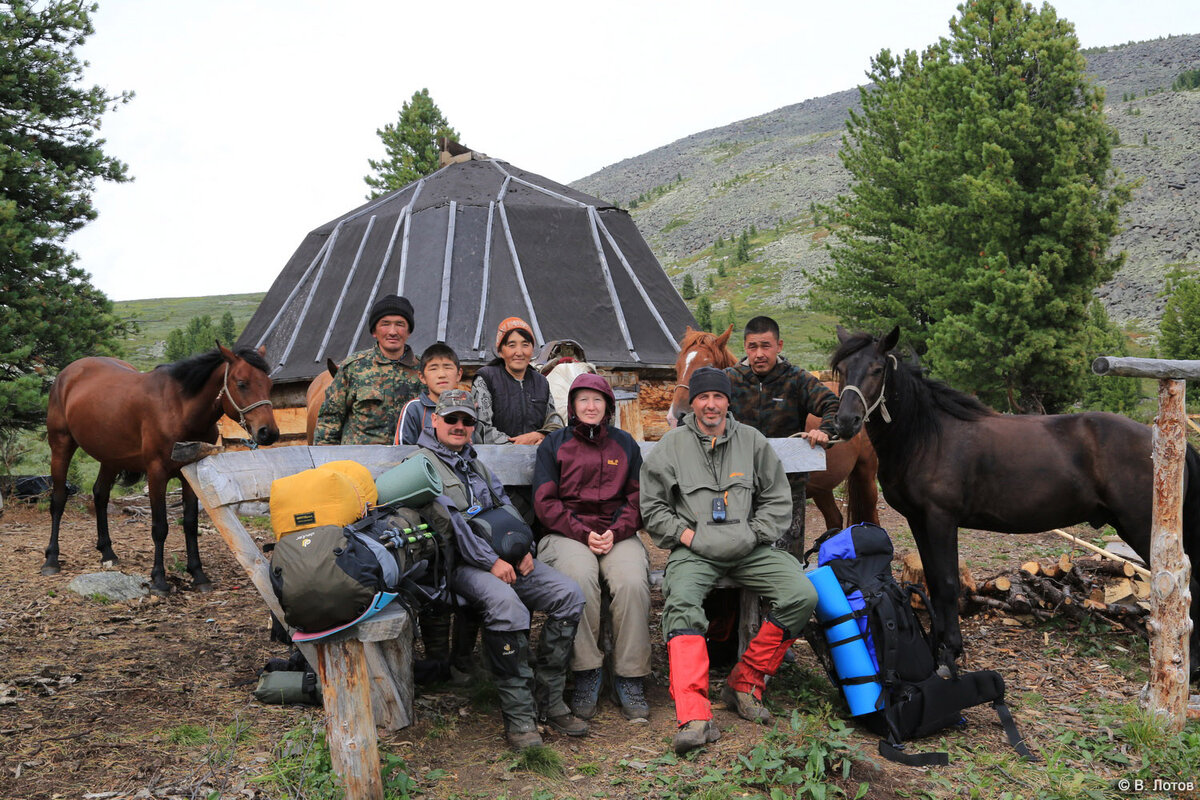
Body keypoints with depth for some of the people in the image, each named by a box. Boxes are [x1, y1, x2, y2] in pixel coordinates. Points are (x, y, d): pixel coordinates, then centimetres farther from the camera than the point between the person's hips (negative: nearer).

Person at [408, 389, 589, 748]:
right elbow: (447, 520, -11)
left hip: (506, 557, 7)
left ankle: (548, 698, -8)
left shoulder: (476, 465, 28)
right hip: (461, 563, -7)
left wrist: (524, 548, 3)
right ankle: (518, 713, -27)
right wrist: (489, 561, -17)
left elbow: (504, 506, 23)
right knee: (505, 603, -37)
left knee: (569, 594, -15)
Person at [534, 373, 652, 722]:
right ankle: (586, 672, -22)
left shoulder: (624, 444, 18)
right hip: (567, 533, -2)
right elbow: (545, 502, 3)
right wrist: (583, 534, -10)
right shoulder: (554, 444, 11)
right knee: (579, 578, -34)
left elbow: (637, 497, 13)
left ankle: (629, 676, -18)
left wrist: (615, 532, -6)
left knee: (633, 582, -29)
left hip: (618, 533, 2)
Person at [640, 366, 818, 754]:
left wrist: (754, 534, 3)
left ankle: (745, 682, -6)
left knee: (803, 595, -20)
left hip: (749, 548, 3)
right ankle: (694, 715, -39)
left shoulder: (752, 441, 13)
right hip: (694, 550, -2)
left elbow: (778, 498, 16)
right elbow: (652, 507, 10)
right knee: (681, 602, -32)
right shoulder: (671, 445, 8)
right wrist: (685, 534, -4)